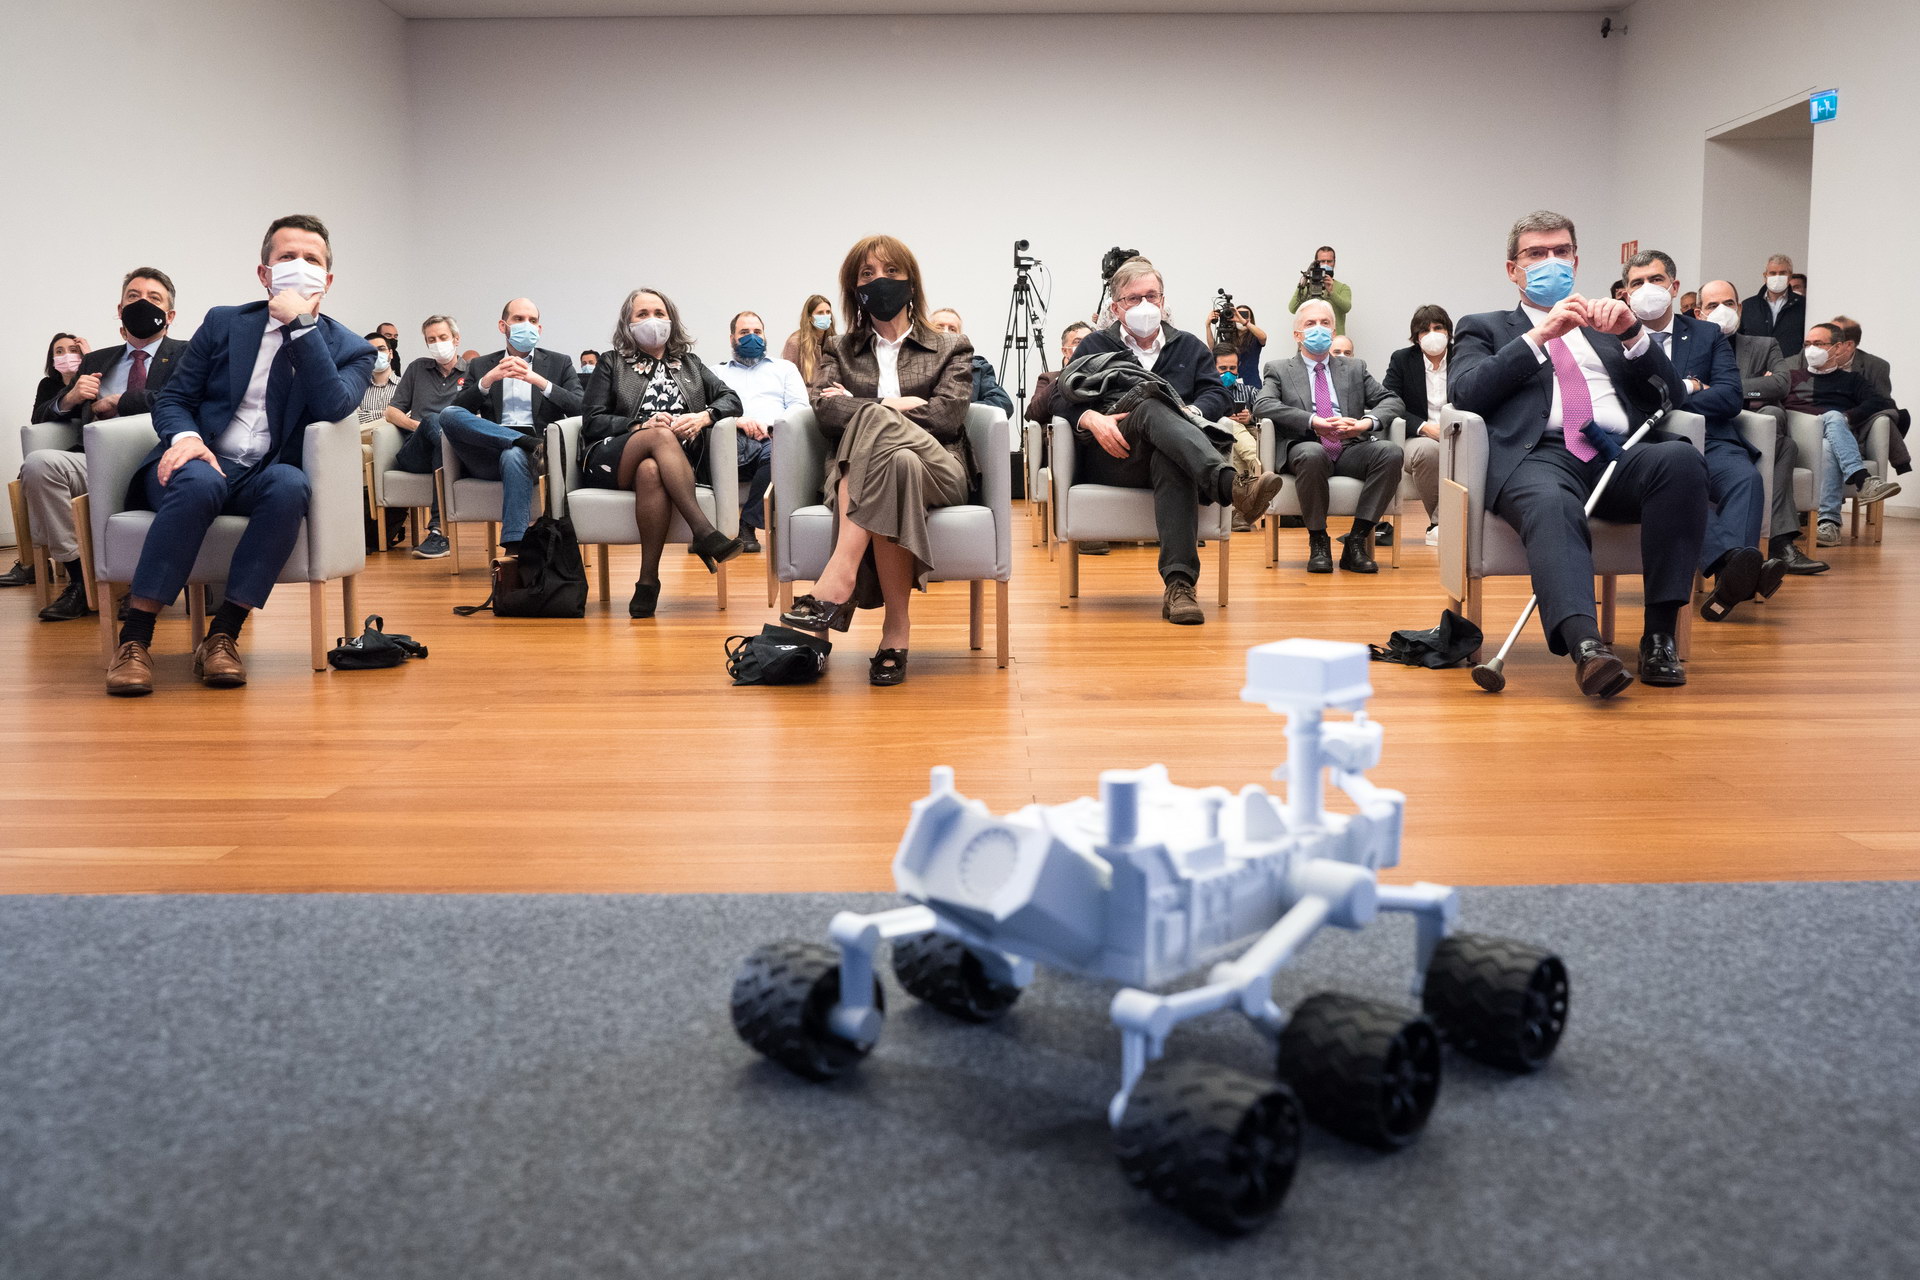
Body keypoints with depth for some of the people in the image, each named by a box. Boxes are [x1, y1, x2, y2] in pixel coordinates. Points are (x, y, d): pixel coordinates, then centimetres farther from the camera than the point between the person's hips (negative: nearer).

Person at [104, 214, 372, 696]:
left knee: (290, 486, -37)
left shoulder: (349, 348, 8)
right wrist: (184, 436, -13)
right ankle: (134, 639, -33)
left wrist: (302, 324, -15)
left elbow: (333, 408, -13)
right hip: (204, 462, 1)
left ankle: (222, 637, -31)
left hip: (270, 475, 0)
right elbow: (171, 398, 11)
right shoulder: (224, 323, 14)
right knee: (199, 482, -36)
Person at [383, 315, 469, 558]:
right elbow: (391, 412, 22)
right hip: (413, 454, 1)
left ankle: (439, 530, -45)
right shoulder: (417, 368, 25)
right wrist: (417, 425, 0)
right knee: (433, 421, -34)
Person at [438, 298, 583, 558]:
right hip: (488, 456, 2)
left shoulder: (559, 363, 18)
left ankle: (514, 550, -47)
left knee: (514, 456, -39)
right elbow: (458, 410, 8)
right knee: (448, 414, -25)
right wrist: (488, 380, -7)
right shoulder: (481, 367, 21)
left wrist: (539, 381, -9)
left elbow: (580, 409, 3)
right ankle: (533, 444, -31)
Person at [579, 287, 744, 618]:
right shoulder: (611, 363, 19)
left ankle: (649, 579, -38)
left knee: (650, 471, -39)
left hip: (676, 462, 1)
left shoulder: (690, 364, 26)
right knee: (661, 436, -36)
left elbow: (732, 399, 14)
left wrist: (703, 417, -9)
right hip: (609, 460, -1)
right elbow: (591, 423, 6)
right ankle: (704, 532, -46)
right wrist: (642, 426, -10)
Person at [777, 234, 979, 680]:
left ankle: (838, 578, -43)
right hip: (857, 472, 1)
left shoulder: (951, 348, 21)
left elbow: (947, 417, 1)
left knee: (874, 422, -36)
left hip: (938, 471, -1)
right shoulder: (838, 351, 26)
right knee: (897, 463, -39)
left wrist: (867, 408, 2)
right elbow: (826, 411, 4)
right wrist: (897, 406, -4)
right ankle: (896, 629, -42)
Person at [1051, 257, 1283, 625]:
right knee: (1153, 406, -36)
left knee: (1170, 459, -40)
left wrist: (1191, 413, -12)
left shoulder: (1190, 347, 27)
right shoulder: (1095, 346, 23)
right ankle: (1231, 484, -63)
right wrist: (1091, 418, -14)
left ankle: (1179, 584, -52)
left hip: (1169, 453, 1)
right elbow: (1060, 398, 9)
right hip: (1111, 458, -1)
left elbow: (1219, 395, 12)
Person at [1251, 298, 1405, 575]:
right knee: (1312, 454, -39)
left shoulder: (1354, 368, 24)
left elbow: (1391, 402, 14)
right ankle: (1318, 542, -21)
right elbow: (1262, 405, -4)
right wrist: (1313, 422, -20)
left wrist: (1367, 422, -11)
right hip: (1305, 447, -3)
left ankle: (1356, 541, -23)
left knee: (1391, 452, -28)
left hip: (1350, 450, 3)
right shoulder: (1278, 370, 16)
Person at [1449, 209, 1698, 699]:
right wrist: (1539, 335, -3)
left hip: (1621, 455, 3)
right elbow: (1466, 393, 4)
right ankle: (1585, 645, -60)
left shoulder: (1607, 328, 34)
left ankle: (1659, 633, -30)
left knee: (1682, 457, -31)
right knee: (1552, 506, -38)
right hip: (1542, 454, -3)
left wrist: (1632, 334, 5)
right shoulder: (1485, 328, 26)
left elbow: (1672, 396, 22)